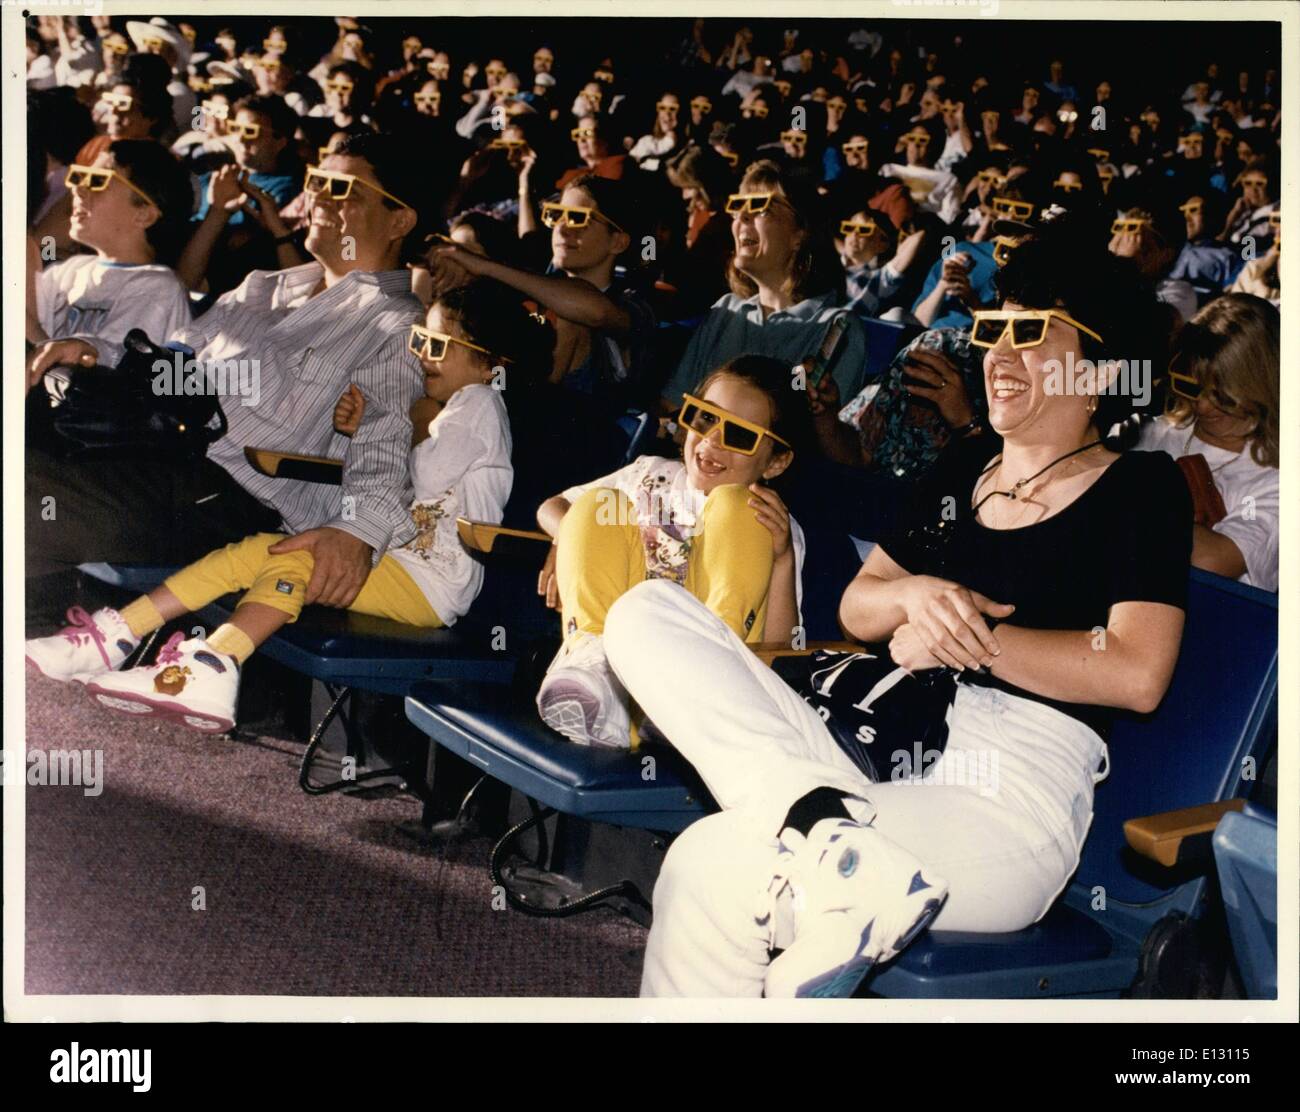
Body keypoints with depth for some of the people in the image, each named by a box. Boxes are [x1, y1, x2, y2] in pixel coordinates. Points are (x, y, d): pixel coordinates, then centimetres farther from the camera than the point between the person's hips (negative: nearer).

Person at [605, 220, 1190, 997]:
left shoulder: (1142, 488, 4)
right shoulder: (958, 482, 22)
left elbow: (1137, 675, -9)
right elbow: (855, 609, 23)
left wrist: (968, 636, -5)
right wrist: (914, 595, -1)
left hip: (1011, 803, -8)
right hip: (871, 756, 9)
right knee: (647, 614, -14)